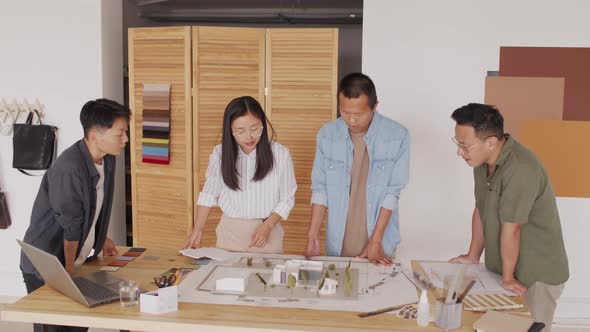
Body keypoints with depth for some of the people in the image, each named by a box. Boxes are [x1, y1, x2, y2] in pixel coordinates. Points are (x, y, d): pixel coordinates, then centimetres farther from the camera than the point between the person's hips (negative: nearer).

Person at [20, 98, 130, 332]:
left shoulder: (107, 160, -2)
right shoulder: (69, 169, -28)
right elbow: (70, 225, -19)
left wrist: (100, 238, 19)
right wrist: (68, 270, -11)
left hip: (80, 261, 7)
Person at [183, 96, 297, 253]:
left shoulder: (280, 154, -10)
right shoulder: (220, 153, -5)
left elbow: (287, 199, -4)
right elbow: (209, 193, 6)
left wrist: (267, 226, -15)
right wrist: (198, 229, 1)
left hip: (266, 232, -1)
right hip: (230, 233, 2)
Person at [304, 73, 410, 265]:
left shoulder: (398, 136, -11)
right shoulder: (327, 134, -5)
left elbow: (393, 192, -9)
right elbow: (320, 188, -1)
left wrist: (375, 241, -11)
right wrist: (313, 236, -8)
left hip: (380, 244, -1)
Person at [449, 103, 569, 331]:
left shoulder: (520, 169, -29)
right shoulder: (483, 160, -2)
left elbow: (511, 229, -22)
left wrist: (508, 277, -14)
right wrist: (473, 256, 12)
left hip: (537, 274, -7)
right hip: (502, 269, 7)